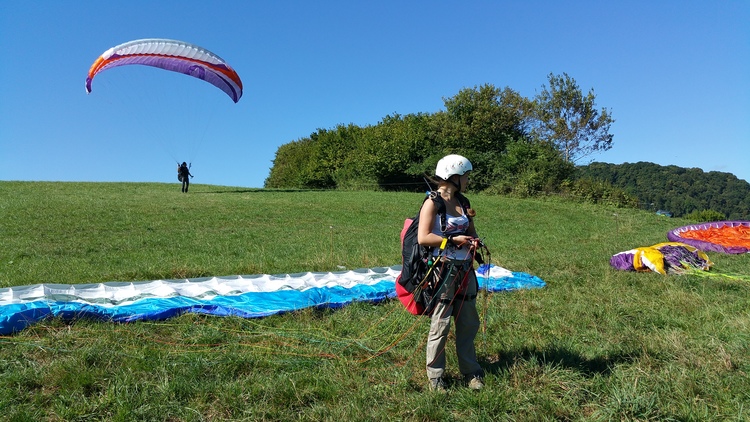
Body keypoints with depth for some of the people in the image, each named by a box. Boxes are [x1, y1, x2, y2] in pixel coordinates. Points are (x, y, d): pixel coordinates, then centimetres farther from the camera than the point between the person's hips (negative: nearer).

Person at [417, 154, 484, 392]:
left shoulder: (462, 202, 11)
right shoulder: (433, 202, -10)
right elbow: (423, 238, -17)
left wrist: (474, 240, 0)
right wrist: (453, 240, -16)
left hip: (465, 270, 7)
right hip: (443, 270, -7)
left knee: (469, 322, 13)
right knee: (441, 324, 1)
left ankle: (470, 372, 28)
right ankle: (435, 377, 15)